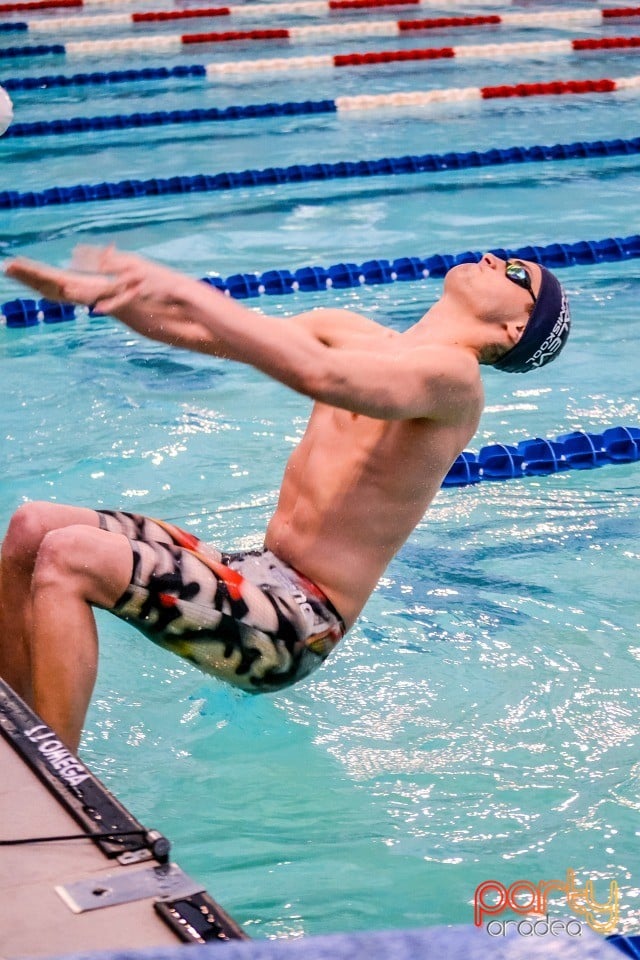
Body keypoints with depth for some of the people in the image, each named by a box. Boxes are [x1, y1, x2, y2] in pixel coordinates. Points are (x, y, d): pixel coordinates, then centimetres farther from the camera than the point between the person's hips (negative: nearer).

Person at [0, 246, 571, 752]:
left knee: (68, 559, -23)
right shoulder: (352, 333, 12)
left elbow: (320, 375, -32)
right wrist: (88, 291, -1)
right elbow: (197, 330, 12)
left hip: (298, 623, -9)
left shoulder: (454, 373, -13)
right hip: (254, 574, 9)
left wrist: (184, 290, -31)